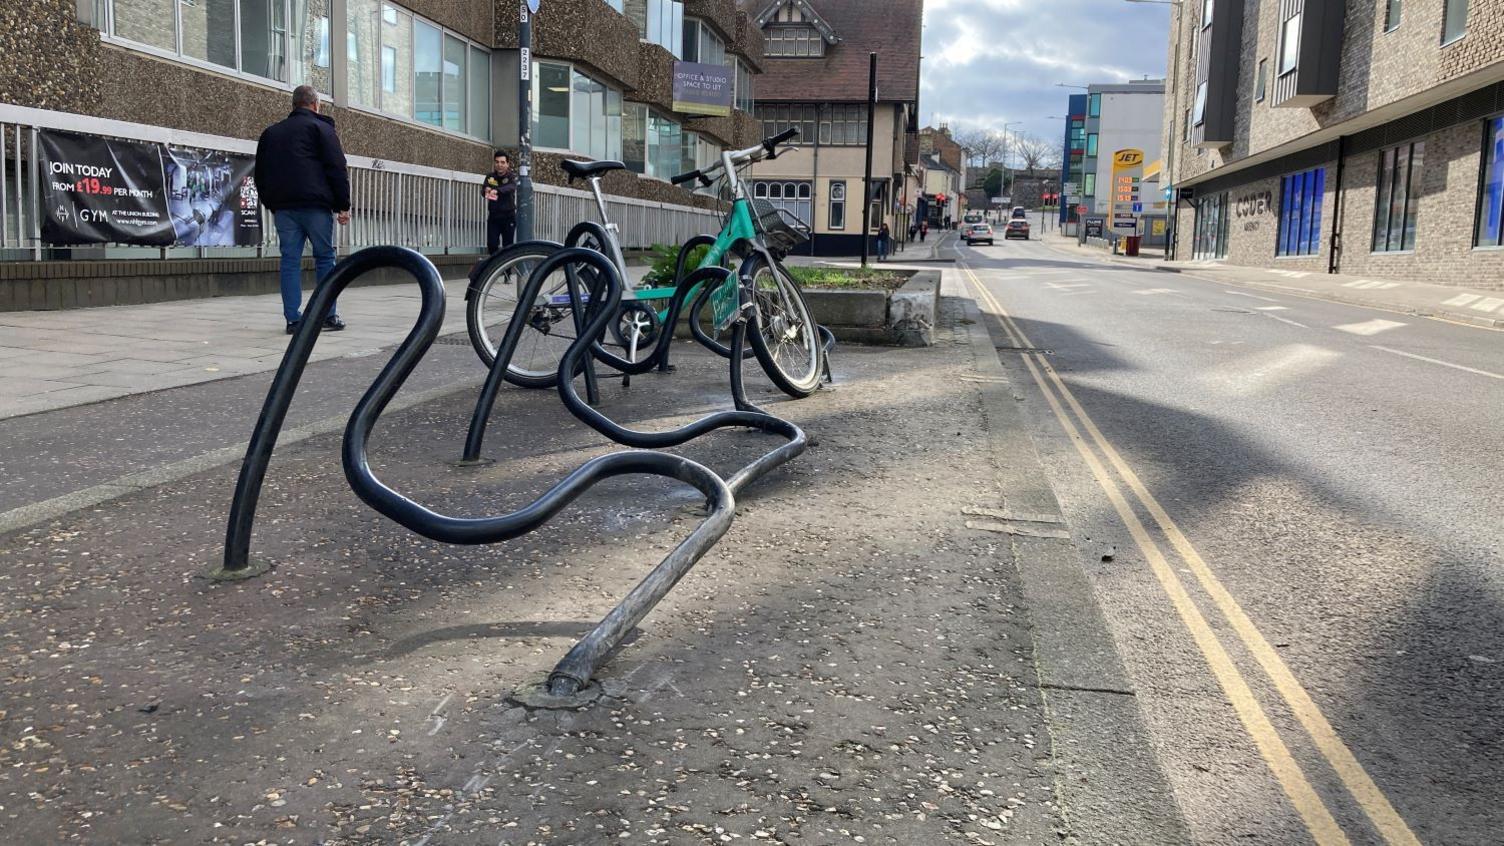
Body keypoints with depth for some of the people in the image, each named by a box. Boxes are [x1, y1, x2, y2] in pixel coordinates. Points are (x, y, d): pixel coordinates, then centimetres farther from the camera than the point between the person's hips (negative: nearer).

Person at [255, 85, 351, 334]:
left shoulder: (271, 132, 21)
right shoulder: (320, 127, 4)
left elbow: (260, 175, 22)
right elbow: (337, 169, -5)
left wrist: (271, 205, 24)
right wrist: (343, 205, -4)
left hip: (282, 207, 5)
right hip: (315, 204, -4)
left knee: (290, 260, 3)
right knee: (325, 258, 3)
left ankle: (293, 319, -1)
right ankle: (328, 316, 0)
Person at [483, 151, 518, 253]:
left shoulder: (512, 177, -3)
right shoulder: (490, 177, 5)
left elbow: (511, 187, -26)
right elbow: (483, 191, -10)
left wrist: (496, 190, -46)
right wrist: (487, 190, -37)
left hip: (508, 217, -2)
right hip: (493, 216, 2)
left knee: (508, 246, -2)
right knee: (491, 245, -4)